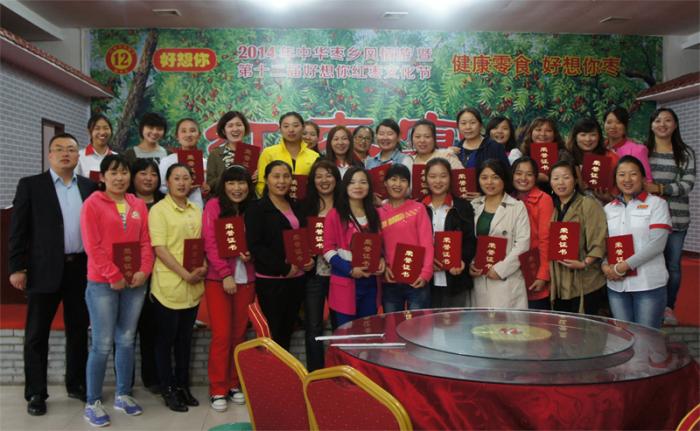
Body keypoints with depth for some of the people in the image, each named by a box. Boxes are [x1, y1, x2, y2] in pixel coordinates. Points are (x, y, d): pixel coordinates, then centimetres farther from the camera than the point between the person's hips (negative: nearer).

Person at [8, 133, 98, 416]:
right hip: (45, 270, -3)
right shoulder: (30, 185, 0)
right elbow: (18, 230, -3)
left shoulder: (89, 186, 8)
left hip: (81, 268, 3)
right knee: (37, 334, 5)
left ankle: (76, 384, 27)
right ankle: (35, 393, 17)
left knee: (79, 330, 13)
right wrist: (17, 268, -9)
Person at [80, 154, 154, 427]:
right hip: (103, 283, -4)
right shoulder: (92, 204, -4)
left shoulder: (138, 205, 10)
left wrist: (144, 271, -7)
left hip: (134, 283, 5)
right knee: (102, 345, -3)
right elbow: (93, 246, -10)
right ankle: (93, 403, 9)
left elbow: (145, 242, 8)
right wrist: (114, 277, -14)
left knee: (126, 341, 11)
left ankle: (123, 395, 23)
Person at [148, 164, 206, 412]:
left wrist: (203, 268, -3)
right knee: (166, 339, 6)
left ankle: (183, 385, 26)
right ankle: (168, 389, 17)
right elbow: (159, 249, -13)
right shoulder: (158, 210, -7)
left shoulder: (196, 211, 11)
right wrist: (185, 274, -18)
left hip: (193, 287, 6)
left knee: (185, 338, 15)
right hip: (168, 285, -5)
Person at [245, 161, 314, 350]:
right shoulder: (257, 209, -6)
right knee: (272, 334, -1)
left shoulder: (296, 207, 15)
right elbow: (255, 246, -14)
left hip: (296, 278, 6)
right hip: (270, 281, -6)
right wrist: (284, 268, -17)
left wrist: (310, 258, 2)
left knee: (287, 332, 13)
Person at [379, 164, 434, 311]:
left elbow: (427, 243, -5)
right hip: (390, 281, 3)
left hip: (416, 280, -3)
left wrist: (426, 273, -15)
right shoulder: (379, 212, 8)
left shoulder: (418, 208, -1)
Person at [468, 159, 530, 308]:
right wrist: (469, 265, -2)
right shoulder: (473, 206, 12)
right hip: (478, 278, 4)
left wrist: (500, 269, -12)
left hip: (507, 280, -3)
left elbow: (522, 243, -7)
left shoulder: (517, 207, 0)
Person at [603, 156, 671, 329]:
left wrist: (624, 266, -16)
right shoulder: (609, 208, 12)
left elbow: (657, 244, -11)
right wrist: (605, 266, -8)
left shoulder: (656, 204, -1)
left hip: (649, 284, -4)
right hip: (616, 285, 4)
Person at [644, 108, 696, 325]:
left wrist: (659, 188, -18)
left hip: (676, 218, 1)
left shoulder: (686, 153, 5)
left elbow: (688, 183, -5)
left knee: (673, 264, 8)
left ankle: (668, 307, 23)